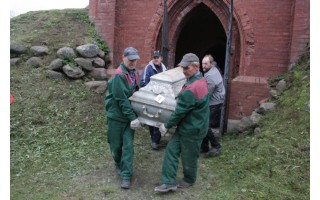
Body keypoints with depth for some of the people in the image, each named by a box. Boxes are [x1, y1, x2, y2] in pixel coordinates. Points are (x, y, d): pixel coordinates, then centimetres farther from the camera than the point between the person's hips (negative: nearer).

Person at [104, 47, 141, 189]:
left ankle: (126, 176, 8)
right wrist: (133, 117, -22)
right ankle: (118, 165, 38)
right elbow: (122, 99, -22)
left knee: (128, 145, 1)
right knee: (116, 144, 11)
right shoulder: (119, 75, -19)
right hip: (116, 115, -5)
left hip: (129, 115, 5)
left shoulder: (135, 73, 6)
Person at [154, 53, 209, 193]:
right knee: (171, 150, 7)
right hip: (186, 126, 10)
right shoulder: (200, 80, 4)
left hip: (192, 129, -10)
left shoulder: (192, 89, -29)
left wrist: (167, 125, -11)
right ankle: (169, 182, 13)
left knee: (189, 157, 11)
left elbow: (180, 111, -22)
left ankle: (189, 180, 35)